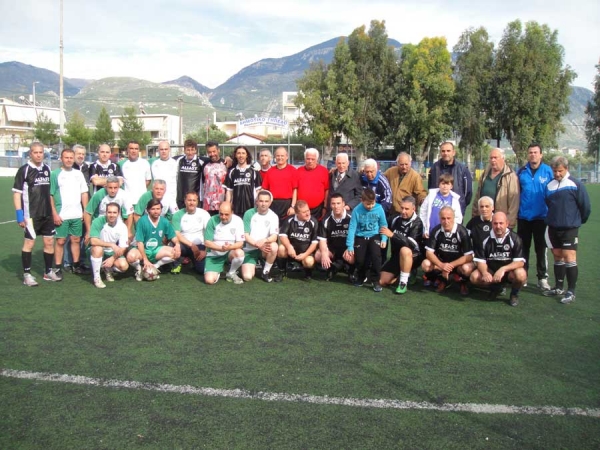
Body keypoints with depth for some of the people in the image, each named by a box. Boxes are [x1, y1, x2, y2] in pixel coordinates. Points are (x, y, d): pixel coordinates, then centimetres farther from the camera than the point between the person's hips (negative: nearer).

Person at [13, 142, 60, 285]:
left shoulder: (47, 169, 9)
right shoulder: (24, 170, -9)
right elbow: (17, 192, -9)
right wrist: (19, 214, -15)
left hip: (47, 213, 6)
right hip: (31, 214, -6)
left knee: (49, 242, 9)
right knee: (29, 243, -1)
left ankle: (48, 272, 22)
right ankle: (27, 275, 8)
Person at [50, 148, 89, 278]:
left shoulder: (78, 174, 11)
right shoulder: (55, 174, -2)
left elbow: (84, 193, 12)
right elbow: (50, 195, -5)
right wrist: (54, 213, -10)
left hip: (77, 214, 4)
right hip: (61, 215, -4)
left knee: (76, 239, 9)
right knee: (60, 241, 0)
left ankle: (76, 265, 19)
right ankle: (58, 268, 7)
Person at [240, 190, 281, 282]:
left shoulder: (273, 216, -5)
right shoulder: (249, 214, -6)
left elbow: (274, 236, -15)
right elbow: (245, 235, -9)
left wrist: (264, 240, -37)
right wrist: (258, 244, -24)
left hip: (264, 249, 1)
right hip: (249, 250, 0)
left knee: (274, 246, -35)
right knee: (247, 277, -18)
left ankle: (265, 272, -11)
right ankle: (253, 266, 19)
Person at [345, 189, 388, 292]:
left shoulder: (379, 208, -12)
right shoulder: (357, 210, -15)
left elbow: (383, 225, 1)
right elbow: (352, 228, -12)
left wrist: (384, 239, -8)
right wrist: (350, 246, -14)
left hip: (374, 236, 0)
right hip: (360, 237, 0)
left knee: (376, 256, -21)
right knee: (359, 259, -5)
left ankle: (376, 281, -4)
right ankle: (361, 277, 28)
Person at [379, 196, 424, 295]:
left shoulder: (417, 223, -17)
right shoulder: (396, 220, -1)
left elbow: (411, 243, -32)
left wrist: (392, 235, -38)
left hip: (413, 256, -6)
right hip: (396, 256, 6)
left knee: (405, 250, -40)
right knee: (383, 282, -5)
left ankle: (403, 282, -25)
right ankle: (408, 272, 19)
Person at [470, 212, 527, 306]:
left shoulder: (514, 238, -15)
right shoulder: (485, 238, -10)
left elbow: (520, 262, -18)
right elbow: (480, 261, -7)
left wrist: (503, 269, -34)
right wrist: (485, 272, -29)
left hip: (509, 271, -2)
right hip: (491, 271, 2)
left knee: (520, 274, -35)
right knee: (474, 277, -23)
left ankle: (514, 294, 1)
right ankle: (496, 287, 10)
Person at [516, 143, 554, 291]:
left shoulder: (548, 171, -3)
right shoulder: (521, 172, 2)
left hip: (541, 216, -2)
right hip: (523, 216, 2)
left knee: (541, 248, 5)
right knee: (523, 247, 10)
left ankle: (542, 278, 13)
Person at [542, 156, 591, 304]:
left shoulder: (576, 184, -10)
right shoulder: (549, 186, 5)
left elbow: (586, 206, -4)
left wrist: (579, 220, 8)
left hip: (570, 228, -5)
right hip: (553, 227, 5)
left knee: (569, 257, -8)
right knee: (557, 257, 13)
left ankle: (571, 292, 0)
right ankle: (558, 287, 24)